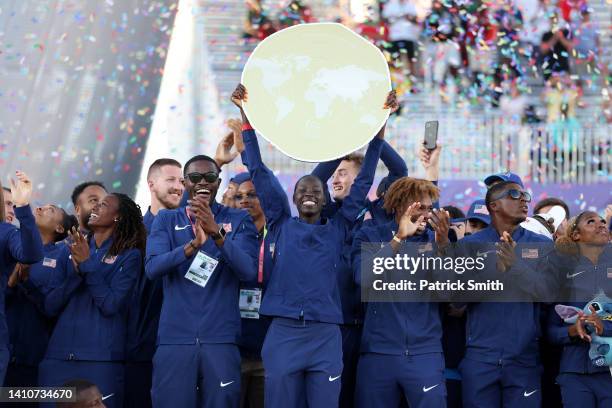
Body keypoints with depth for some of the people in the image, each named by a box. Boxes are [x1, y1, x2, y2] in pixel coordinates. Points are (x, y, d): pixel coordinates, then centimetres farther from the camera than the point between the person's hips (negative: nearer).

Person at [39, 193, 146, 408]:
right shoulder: (74, 250, 14)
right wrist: (76, 270, -7)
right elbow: (50, 306, 7)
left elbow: (110, 305, -10)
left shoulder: (129, 255, 2)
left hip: (100, 358, -4)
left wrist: (88, 264, -10)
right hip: (58, 357, 4)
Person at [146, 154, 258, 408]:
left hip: (220, 339, 0)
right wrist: (193, 244, -23)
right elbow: (152, 268, -6)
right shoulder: (166, 220, 9)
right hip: (174, 338, 1)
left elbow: (249, 271, -8)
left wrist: (217, 233, -23)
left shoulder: (238, 220, 7)